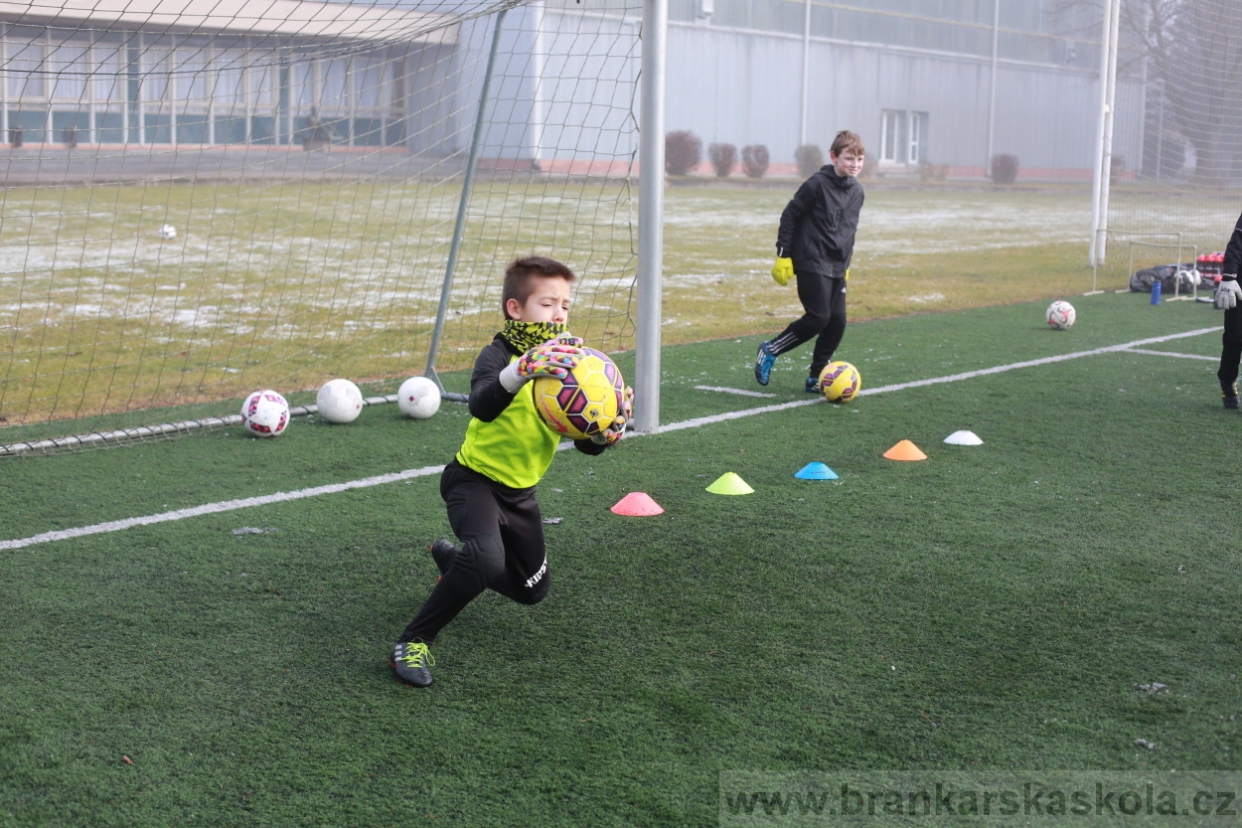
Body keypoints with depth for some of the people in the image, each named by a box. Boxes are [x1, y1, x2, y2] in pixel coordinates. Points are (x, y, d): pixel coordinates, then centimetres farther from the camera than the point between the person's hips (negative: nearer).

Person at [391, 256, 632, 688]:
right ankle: (413, 643, -20)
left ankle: (452, 559, 49)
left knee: (531, 591, 21)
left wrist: (609, 430, -28)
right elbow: (482, 407, -45)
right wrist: (522, 369, -62)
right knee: (487, 558, -37)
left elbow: (585, 444, -5)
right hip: (475, 479, -7)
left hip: (521, 490, 7)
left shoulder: (565, 363, -4)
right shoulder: (498, 354, -22)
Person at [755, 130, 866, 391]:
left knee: (837, 321, 1)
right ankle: (770, 350, 5)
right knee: (818, 317, -14)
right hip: (812, 264, -7)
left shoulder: (857, 191, 9)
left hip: (837, 268, 7)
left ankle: (816, 378, 12)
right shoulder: (817, 184, -11)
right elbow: (790, 215, -7)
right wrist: (783, 254, -9)